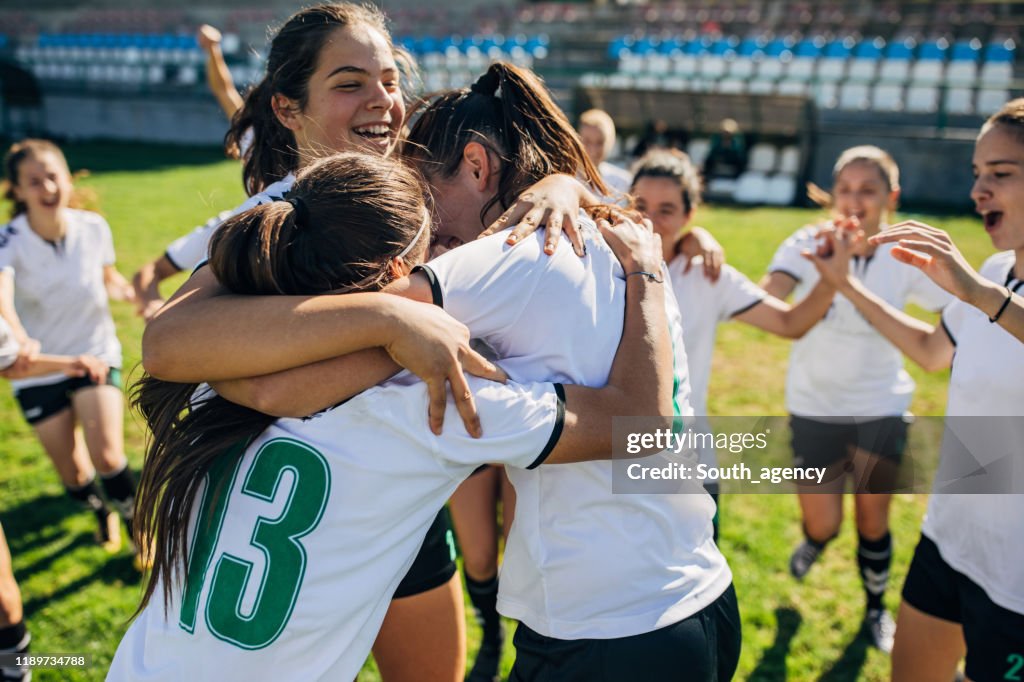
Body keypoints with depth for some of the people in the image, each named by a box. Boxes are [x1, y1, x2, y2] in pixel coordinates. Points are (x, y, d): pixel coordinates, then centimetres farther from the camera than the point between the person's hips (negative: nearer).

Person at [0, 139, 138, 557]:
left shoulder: (93, 228, -11)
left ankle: (138, 528, 10)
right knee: (73, 475, 7)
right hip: (38, 370, 0)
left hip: (95, 353, 0)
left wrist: (132, 295, -13)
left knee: (107, 458, -16)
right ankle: (101, 513, 42)